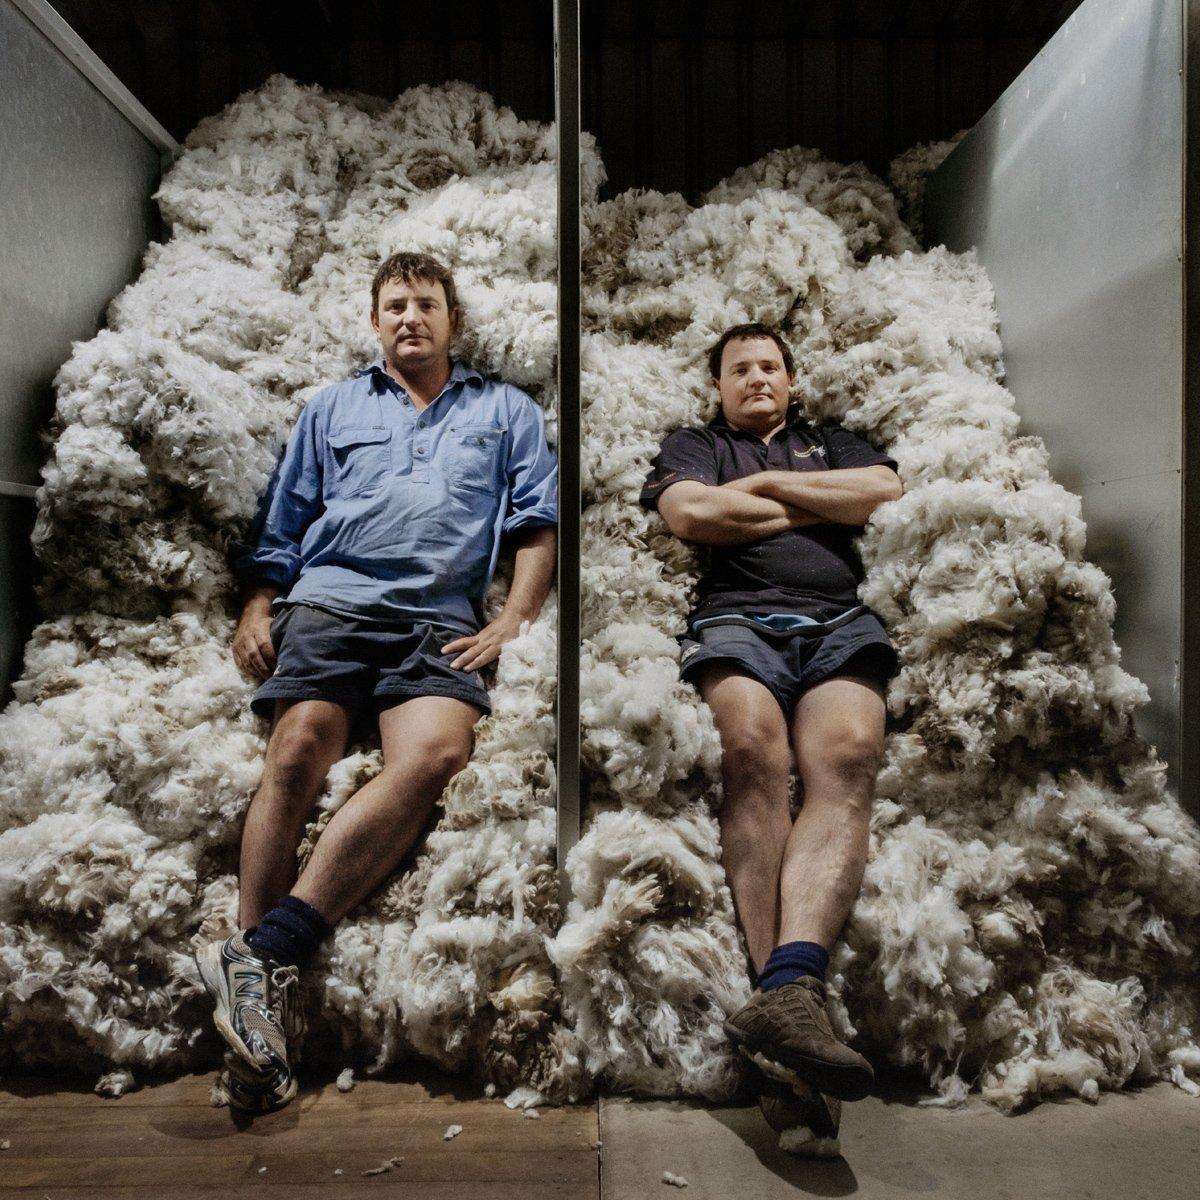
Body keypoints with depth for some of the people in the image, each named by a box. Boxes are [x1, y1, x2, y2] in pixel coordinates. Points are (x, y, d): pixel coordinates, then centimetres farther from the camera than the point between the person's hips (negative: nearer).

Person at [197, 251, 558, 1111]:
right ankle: (262, 973, -24)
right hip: (330, 599, 2)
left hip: (441, 619, -1)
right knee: (298, 751, -28)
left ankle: (261, 952, -33)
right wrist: (257, 609, 7)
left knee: (436, 755, -32)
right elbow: (281, 524, 23)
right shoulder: (333, 408, 29)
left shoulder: (507, 411, 26)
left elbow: (538, 525, 15)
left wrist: (512, 622, 0)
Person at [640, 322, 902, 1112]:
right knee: (753, 749, -35)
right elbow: (690, 515, 4)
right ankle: (793, 990, -39)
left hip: (837, 620, 2)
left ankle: (787, 987, -47)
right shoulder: (693, 446, 28)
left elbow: (885, 489, 12)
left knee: (847, 759, -31)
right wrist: (815, 510, 12)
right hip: (736, 617, -1)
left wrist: (765, 485, 11)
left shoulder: (833, 443, 35)